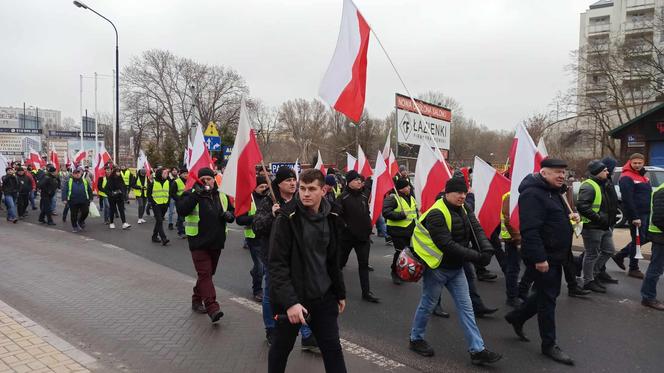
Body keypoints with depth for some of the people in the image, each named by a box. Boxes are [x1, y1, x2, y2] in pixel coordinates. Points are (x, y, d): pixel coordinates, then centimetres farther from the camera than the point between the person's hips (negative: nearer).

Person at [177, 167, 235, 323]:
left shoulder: (222, 197, 10)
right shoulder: (192, 194, -5)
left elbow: (232, 210, 22)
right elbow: (181, 210, -22)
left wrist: (230, 215, -2)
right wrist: (196, 194, -30)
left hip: (216, 243, 6)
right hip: (199, 242, -5)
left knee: (208, 273, 16)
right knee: (205, 274, -11)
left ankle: (197, 300, 34)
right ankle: (212, 308, -15)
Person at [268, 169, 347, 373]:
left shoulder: (330, 218, 2)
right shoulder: (287, 218, -15)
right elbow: (277, 264, -18)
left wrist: (340, 293, 16)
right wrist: (289, 301, -24)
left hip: (323, 297, 4)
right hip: (292, 299, -4)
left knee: (333, 348, 10)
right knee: (281, 347, 15)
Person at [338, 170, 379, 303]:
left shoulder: (364, 197, 8)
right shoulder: (343, 198, -12)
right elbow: (337, 216, -17)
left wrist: (368, 228, 9)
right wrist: (345, 227, -18)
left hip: (363, 236, 5)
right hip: (347, 236, -5)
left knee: (364, 264, 4)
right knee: (340, 262, 11)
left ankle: (366, 292, 10)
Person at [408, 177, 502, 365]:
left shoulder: (464, 209, 3)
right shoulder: (436, 214, -24)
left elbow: (476, 230, -7)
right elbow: (447, 245, -29)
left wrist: (487, 249, -26)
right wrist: (476, 257, -29)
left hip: (456, 267, 7)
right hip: (437, 268, -7)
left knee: (466, 307, 6)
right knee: (427, 305, 9)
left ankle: (477, 350, 12)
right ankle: (416, 339, 30)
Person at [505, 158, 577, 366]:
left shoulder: (553, 192, 13)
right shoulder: (532, 193, -20)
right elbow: (530, 229, -28)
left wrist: (568, 217, 10)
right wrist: (539, 258, -29)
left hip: (554, 255, 10)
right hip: (542, 257, -10)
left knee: (549, 294, 20)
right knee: (547, 298, 0)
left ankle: (516, 318, 36)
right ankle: (549, 345, 15)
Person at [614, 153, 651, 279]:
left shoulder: (643, 176, 16)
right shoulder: (627, 178, -14)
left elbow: (648, 195, 23)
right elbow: (627, 199, -21)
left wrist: (651, 212, 16)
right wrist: (635, 217, -23)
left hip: (646, 213, 9)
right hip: (636, 215, -9)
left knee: (646, 238, 14)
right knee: (638, 239, -2)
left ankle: (620, 255, 26)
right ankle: (633, 269, 11)